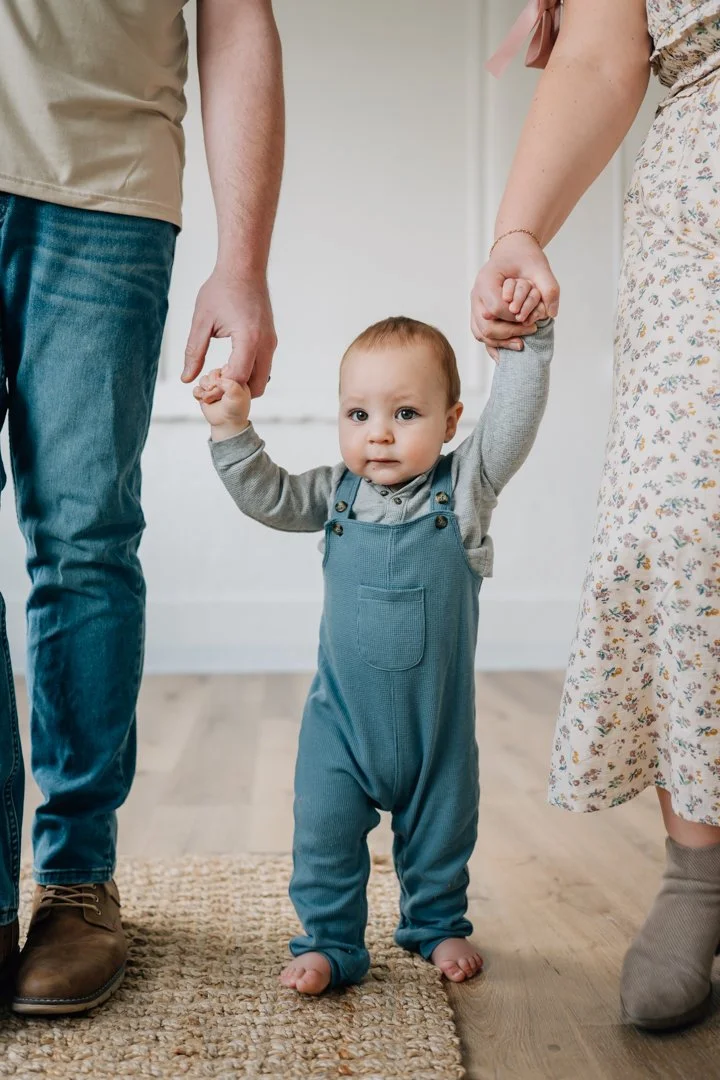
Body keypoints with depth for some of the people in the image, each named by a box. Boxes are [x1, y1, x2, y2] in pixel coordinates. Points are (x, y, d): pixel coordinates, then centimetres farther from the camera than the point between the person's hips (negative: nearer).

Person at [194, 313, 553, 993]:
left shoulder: (464, 485, -8)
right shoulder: (338, 491, -2)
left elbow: (513, 420, -17)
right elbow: (268, 497, -3)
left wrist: (528, 337, -25)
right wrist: (232, 427, -13)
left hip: (437, 713, 0)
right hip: (343, 712, 1)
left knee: (441, 828, 17)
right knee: (324, 830, 0)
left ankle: (438, 924, 40)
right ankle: (330, 941, 18)